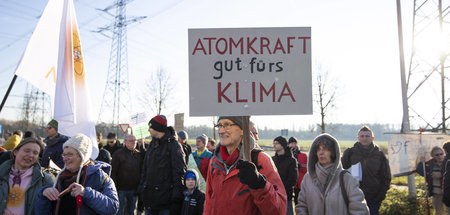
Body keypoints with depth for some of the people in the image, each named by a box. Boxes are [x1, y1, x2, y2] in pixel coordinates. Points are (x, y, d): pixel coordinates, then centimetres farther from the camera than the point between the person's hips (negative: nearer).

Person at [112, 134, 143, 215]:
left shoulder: (138, 154, 5)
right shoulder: (118, 154, -7)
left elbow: (141, 171, 10)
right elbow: (113, 172, -8)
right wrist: (114, 188, -12)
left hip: (134, 189, 4)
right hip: (121, 189, -4)